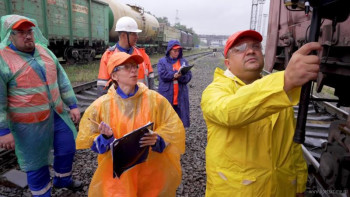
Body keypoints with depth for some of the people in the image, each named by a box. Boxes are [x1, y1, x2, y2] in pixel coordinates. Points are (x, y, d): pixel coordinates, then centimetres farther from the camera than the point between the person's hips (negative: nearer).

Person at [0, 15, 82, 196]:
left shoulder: (44, 51, 5)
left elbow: (62, 80, 8)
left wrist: (73, 105, 6)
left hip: (57, 114, 6)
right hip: (30, 123, -6)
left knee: (68, 148, 18)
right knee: (37, 162, 9)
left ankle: (62, 179, 45)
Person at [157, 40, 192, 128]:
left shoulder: (184, 61, 13)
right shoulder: (162, 61, 6)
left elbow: (188, 76, 1)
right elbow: (162, 74, -11)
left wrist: (175, 75, -16)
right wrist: (178, 73, -13)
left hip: (180, 96, 3)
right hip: (166, 95, -2)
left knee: (180, 118, 7)